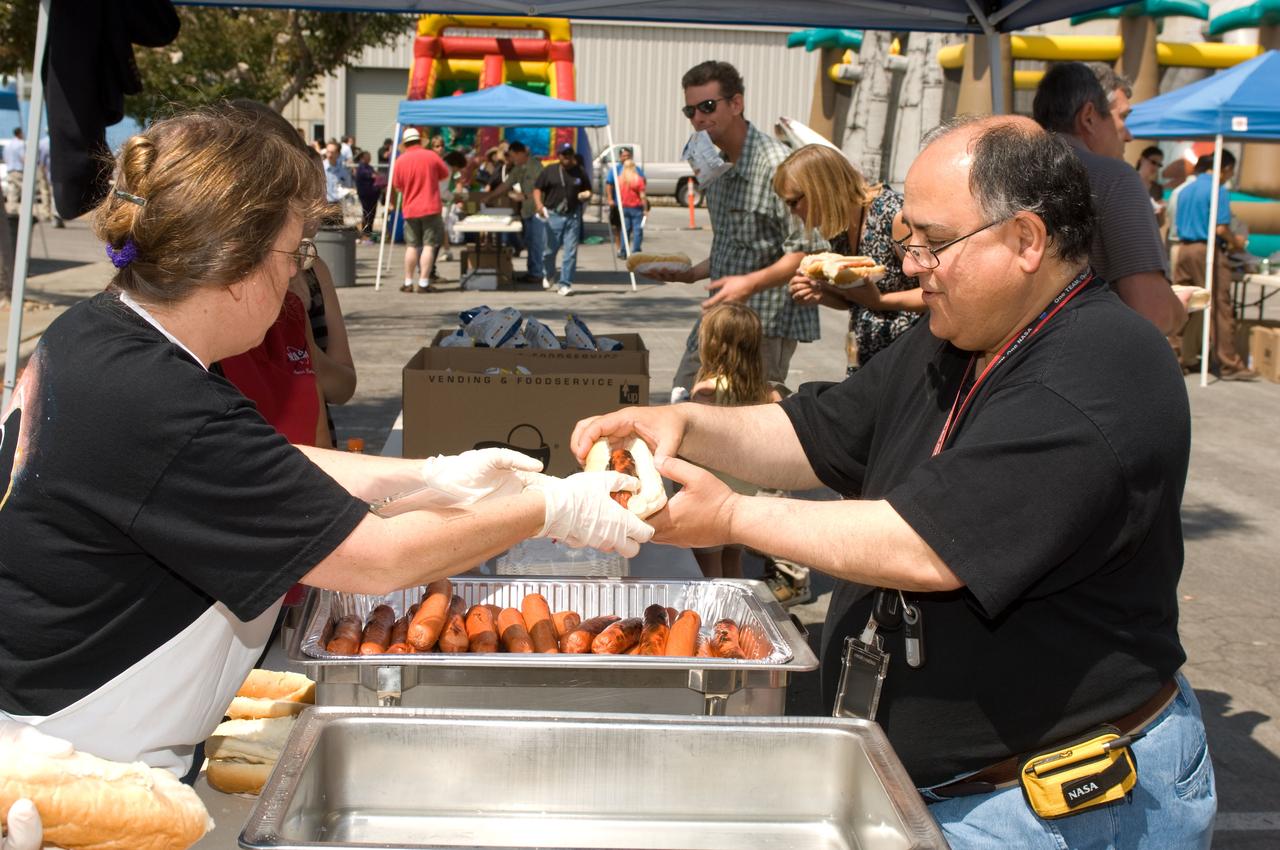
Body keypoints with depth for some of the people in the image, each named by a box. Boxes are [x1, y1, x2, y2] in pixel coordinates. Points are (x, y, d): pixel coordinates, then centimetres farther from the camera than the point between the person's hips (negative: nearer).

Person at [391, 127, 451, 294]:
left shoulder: (400, 160, -1)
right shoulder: (431, 156, -5)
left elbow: (397, 186, 8)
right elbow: (445, 174, 9)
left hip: (409, 209, 2)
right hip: (431, 208, -2)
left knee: (411, 246, 11)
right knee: (429, 245, -1)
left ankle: (408, 282, 13)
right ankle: (423, 282, -6)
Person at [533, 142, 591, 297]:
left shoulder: (580, 172, 8)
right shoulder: (549, 171, 3)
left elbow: (588, 190, 18)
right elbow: (537, 188, 4)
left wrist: (586, 194, -7)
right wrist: (539, 204, -15)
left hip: (573, 216, 1)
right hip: (553, 215, -1)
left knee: (571, 251, -6)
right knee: (551, 249, 7)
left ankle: (565, 284, -1)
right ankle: (547, 275, 36)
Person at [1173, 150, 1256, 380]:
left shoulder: (1186, 190, 13)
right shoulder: (1218, 191, -9)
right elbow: (1221, 229, -17)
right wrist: (1236, 242, 2)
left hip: (1183, 248, 7)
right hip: (1207, 251, -7)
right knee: (1221, 308, -2)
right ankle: (1228, 364, 0)